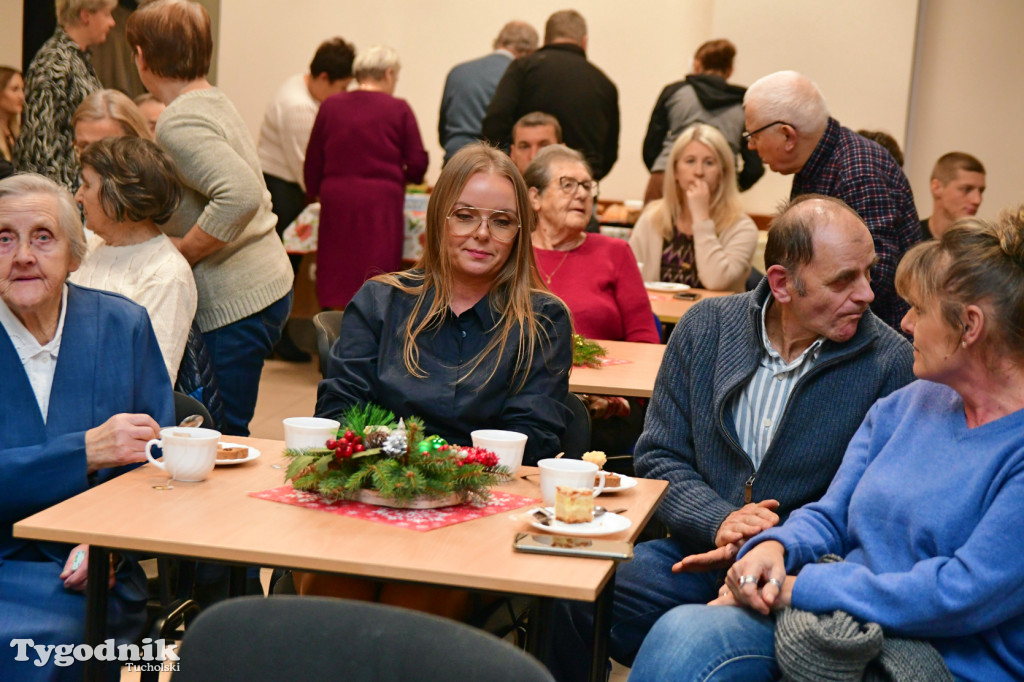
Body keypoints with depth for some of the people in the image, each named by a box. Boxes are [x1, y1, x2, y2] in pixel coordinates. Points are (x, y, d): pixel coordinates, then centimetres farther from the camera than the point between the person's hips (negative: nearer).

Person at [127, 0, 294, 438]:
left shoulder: (179, 123, -17)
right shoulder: (215, 103, 13)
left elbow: (242, 195, -31)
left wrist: (181, 250, -18)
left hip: (235, 303, -10)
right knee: (226, 438, 15)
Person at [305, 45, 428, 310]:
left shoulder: (330, 106, 6)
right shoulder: (398, 109, -3)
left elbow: (313, 160, 12)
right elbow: (418, 164, -1)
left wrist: (314, 193, 29)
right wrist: (400, 177, 21)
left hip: (336, 200, 3)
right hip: (381, 201, -3)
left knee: (335, 273, 9)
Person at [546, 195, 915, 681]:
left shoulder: (892, 363, -5)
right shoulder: (706, 327, 5)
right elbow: (658, 457, 5)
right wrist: (718, 522, -14)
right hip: (695, 549, 3)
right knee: (567, 600, -23)